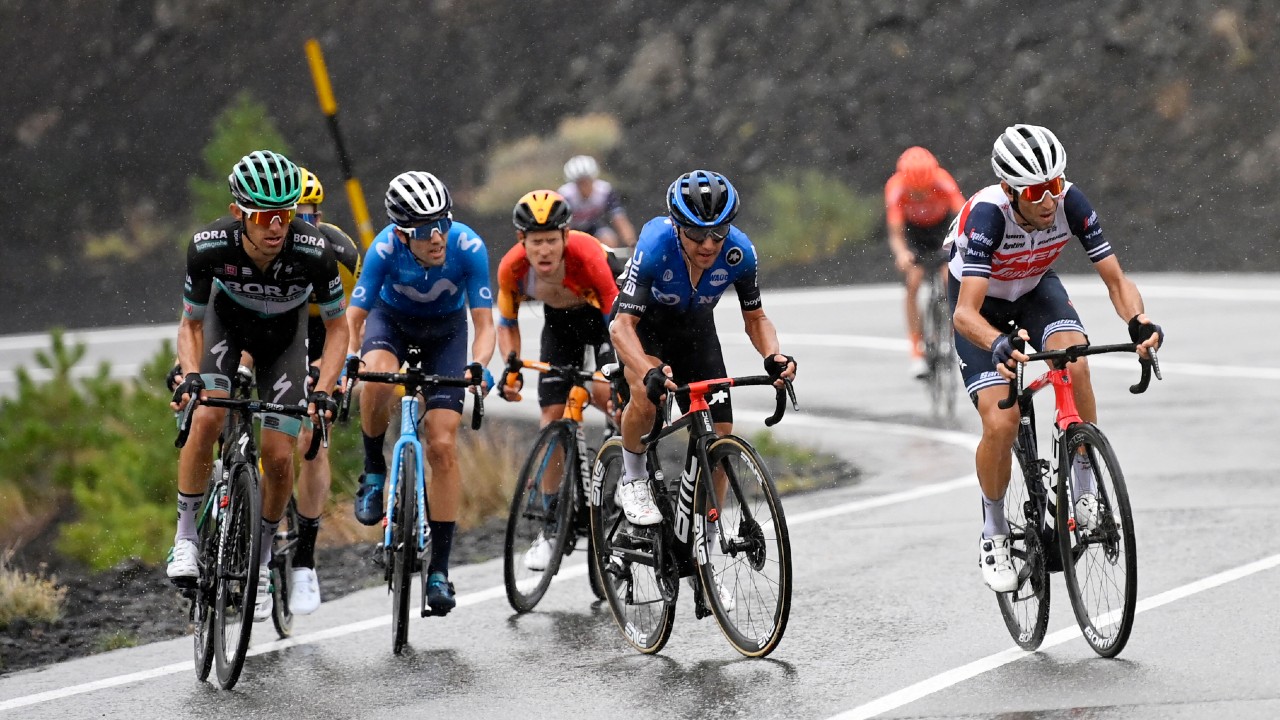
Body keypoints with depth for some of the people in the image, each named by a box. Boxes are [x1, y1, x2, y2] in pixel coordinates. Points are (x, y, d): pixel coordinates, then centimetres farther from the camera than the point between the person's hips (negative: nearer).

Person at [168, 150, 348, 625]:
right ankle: (185, 536, -9)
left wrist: (323, 390, -30)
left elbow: (337, 326, -18)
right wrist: (191, 375, -35)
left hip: (283, 336, 0)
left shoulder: (313, 252, -35)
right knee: (206, 417, -26)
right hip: (226, 323, 0)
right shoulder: (210, 246, -34)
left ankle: (261, 562, 14)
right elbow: (190, 324, -17)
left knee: (278, 456, -9)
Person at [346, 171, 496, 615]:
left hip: (445, 331, 0)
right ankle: (374, 471, -10)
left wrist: (478, 366, -45)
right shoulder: (386, 249, -31)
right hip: (391, 320, 0)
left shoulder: (468, 247, -31)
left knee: (442, 446, -11)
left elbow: (484, 324, -26)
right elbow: (355, 318, -24)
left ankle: (439, 569, -4)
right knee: (378, 377, -38)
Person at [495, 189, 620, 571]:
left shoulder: (588, 256, -38)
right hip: (560, 319, 3)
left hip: (605, 312, -3)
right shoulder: (513, 267, -27)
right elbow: (507, 323, -8)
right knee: (554, 416, -5)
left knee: (604, 393, -28)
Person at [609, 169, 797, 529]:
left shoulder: (739, 252, -28)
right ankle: (633, 482, -8)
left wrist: (773, 356, -33)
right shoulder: (655, 246, -37)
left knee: (720, 435, -5)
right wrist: (651, 373, -58)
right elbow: (621, 326, -40)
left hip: (695, 326, 3)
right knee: (647, 395, -34)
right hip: (642, 322, -3)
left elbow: (755, 318, -12)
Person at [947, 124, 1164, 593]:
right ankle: (994, 534, 6)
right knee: (1001, 423, -18)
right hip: (982, 301, -3)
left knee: (1074, 363, -31)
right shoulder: (987, 214, -38)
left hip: (1036, 288, 3)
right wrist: (999, 345, -64)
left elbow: (1115, 280, -24)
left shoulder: (1071, 203, -29)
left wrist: (1140, 322, -46)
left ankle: (1086, 488, -14)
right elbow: (966, 312, -44)